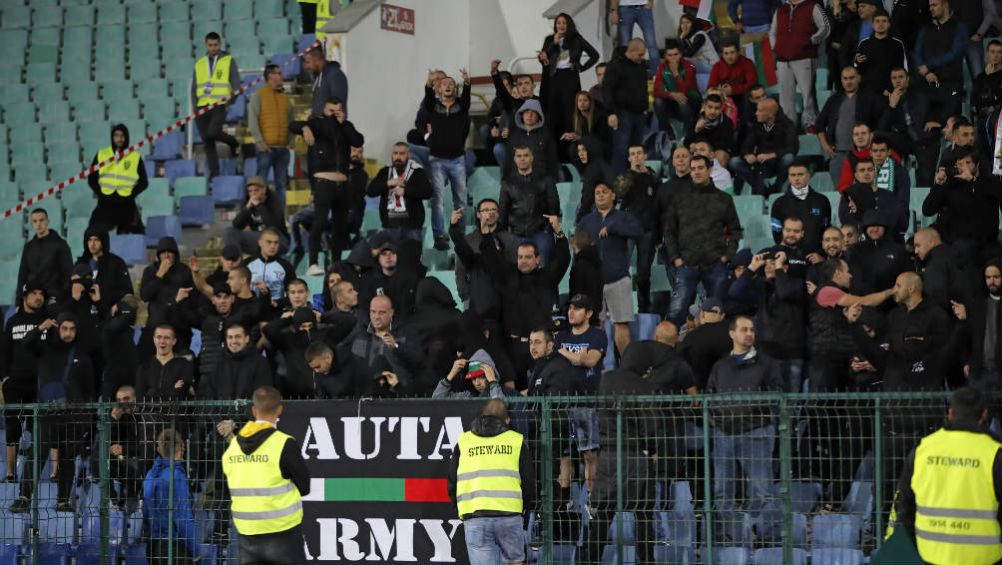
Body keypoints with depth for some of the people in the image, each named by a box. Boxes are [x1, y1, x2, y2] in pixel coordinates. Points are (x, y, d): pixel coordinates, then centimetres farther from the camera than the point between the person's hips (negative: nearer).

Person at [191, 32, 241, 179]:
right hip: (203, 106, 4)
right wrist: (194, 108, 7)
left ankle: (233, 142, 5)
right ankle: (214, 173, 6)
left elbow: (236, 84, 2)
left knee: (212, 132, -24)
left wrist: (231, 100, -11)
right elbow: (194, 88, 17)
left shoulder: (229, 61, 5)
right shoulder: (199, 64, 15)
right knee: (207, 142, 0)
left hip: (220, 105, -4)